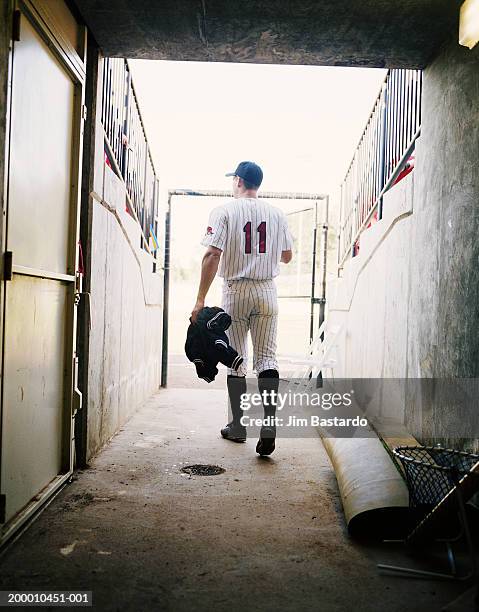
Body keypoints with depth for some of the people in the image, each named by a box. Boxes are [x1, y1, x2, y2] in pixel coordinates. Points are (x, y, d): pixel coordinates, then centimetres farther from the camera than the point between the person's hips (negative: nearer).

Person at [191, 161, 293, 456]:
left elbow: (213, 256, -15)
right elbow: (286, 256, 12)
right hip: (267, 291, 2)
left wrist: (201, 300, -14)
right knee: (267, 357, 4)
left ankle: (238, 427, 17)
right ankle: (269, 422, -13)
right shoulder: (276, 214, 6)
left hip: (236, 291, -2)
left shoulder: (225, 211, -6)